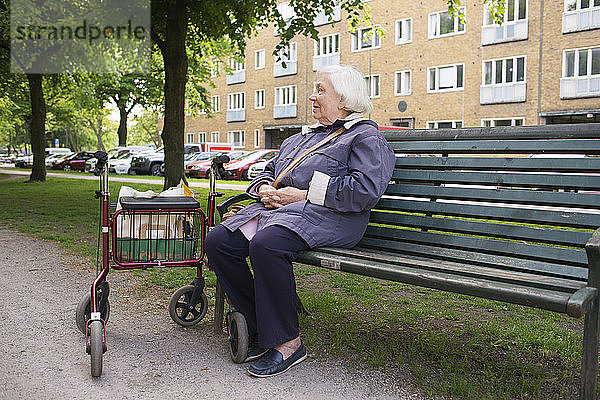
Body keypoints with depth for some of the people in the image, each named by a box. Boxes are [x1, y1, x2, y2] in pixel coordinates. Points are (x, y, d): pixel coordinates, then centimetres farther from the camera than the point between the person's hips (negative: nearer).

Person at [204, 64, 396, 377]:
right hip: (277, 209, 8)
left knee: (266, 244, -36)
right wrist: (264, 189, 9)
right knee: (217, 241, -13)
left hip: (323, 217, -8)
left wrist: (304, 194, -13)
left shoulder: (366, 136, 5)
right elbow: (269, 170, 35)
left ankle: (287, 342, -19)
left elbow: (366, 190, -12)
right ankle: (258, 328, -5)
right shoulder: (301, 138, 30)